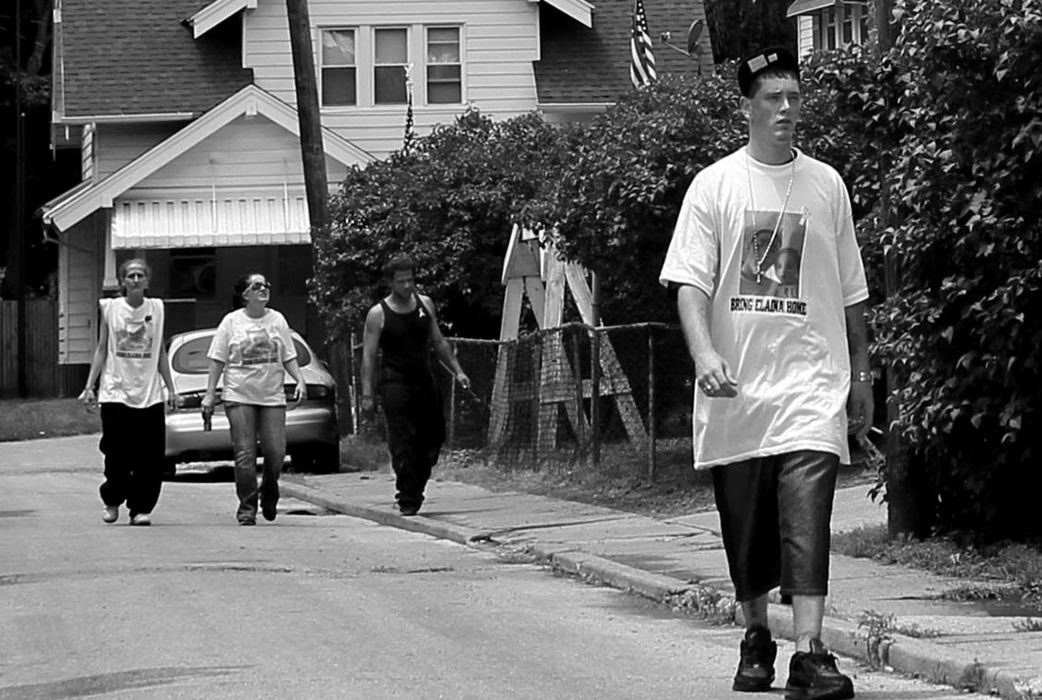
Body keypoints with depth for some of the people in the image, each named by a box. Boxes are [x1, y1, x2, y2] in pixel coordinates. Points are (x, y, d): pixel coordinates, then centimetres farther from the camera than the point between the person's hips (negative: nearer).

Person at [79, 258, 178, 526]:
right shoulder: (110, 308, 3)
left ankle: (140, 508, 7)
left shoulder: (157, 308, 8)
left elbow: (160, 352, 14)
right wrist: (89, 387, 0)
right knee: (117, 456, -3)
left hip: (150, 395, 2)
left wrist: (170, 388, 11)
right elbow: (101, 350, 6)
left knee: (150, 458, -5)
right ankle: (112, 501, 20)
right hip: (115, 392, -2)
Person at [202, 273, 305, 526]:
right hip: (239, 397, -2)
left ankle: (269, 495, 22)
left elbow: (288, 357, 13)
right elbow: (217, 361, 4)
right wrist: (210, 393, -2)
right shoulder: (231, 322, 3)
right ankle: (247, 508, 1)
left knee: (276, 452, -5)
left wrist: (300, 380, -3)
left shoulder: (277, 320, 10)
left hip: (272, 397, 2)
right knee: (245, 455, -7)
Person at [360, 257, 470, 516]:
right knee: (402, 444, -8)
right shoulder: (378, 314, -6)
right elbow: (368, 357, -6)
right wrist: (367, 395, -12)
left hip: (424, 380, 5)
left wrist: (457, 371, 12)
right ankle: (407, 500, -3)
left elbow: (438, 342, 18)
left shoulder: (425, 304, 8)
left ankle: (415, 489, 24)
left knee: (433, 437, 6)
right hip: (396, 384, -5)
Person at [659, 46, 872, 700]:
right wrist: (705, 354, -19)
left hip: (812, 382, 0)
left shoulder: (826, 185, 9)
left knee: (806, 518, -14)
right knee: (746, 527, 9)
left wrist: (862, 375, 16)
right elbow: (690, 282, -3)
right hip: (736, 388, 1)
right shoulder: (714, 186, 3)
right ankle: (757, 639, 27)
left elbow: (851, 291, 15)